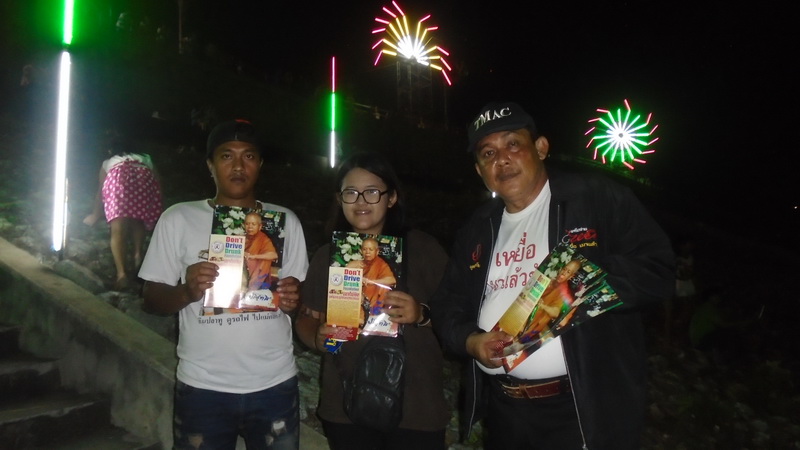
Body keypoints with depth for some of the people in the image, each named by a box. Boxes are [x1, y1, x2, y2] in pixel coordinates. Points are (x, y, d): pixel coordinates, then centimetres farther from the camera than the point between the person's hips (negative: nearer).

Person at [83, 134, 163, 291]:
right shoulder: (145, 159, 41)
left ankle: (122, 274, -27)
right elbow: (156, 179, 43)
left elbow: (101, 191, 45)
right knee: (139, 219, 27)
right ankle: (138, 253, 5)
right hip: (146, 178, 2)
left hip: (120, 177, -2)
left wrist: (95, 215, 60)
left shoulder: (108, 163, 38)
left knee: (118, 231, -10)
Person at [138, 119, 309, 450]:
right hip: (203, 388, -1)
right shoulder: (178, 219, -2)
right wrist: (187, 291, -20)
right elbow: (151, 300, 0)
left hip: (275, 385, 2)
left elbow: (299, 296, 9)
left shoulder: (286, 221, 4)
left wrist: (294, 300, -13)